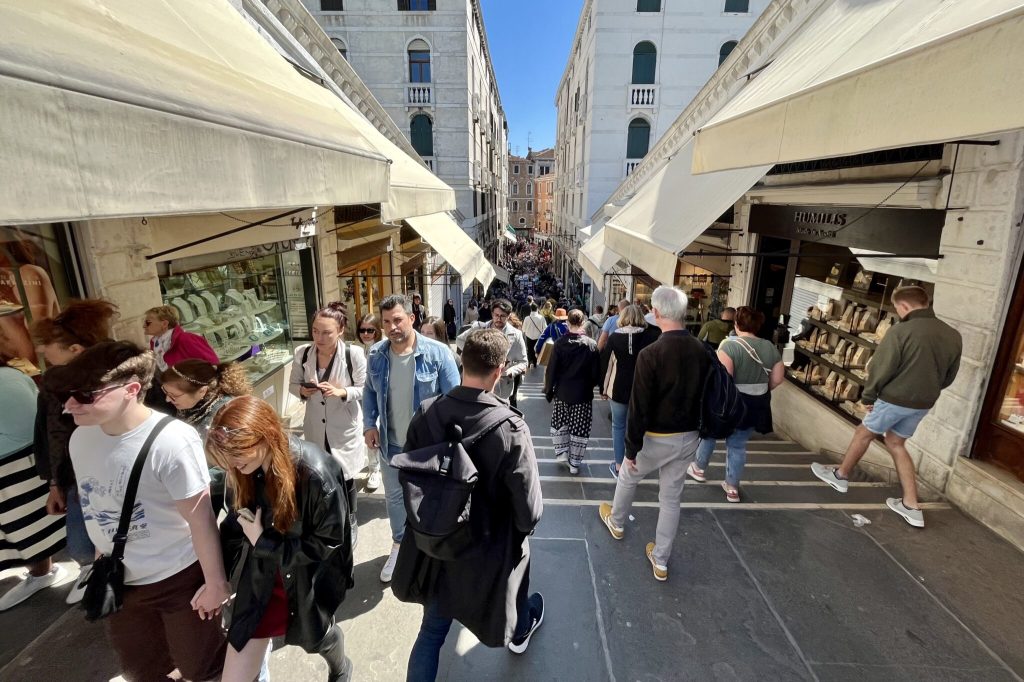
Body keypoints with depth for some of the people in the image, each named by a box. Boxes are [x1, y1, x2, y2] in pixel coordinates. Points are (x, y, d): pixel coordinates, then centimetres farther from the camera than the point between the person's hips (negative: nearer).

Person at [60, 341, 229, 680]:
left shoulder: (172, 441, -29)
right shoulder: (81, 437, -8)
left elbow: (200, 518, -22)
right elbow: (96, 506, 7)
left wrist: (215, 582, -14)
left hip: (179, 578, -6)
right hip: (118, 581, 6)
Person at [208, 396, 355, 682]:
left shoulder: (317, 474, -33)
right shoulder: (245, 469, -14)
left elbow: (327, 543, -22)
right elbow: (236, 523, 3)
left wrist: (264, 542, -22)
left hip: (308, 581, -3)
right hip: (259, 581, 4)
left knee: (315, 637, 26)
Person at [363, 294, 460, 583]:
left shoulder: (437, 353, -19)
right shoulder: (376, 355, -6)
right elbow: (370, 392, 8)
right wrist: (369, 424, -5)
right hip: (391, 443, 4)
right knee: (394, 496, 23)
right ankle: (399, 545, 49)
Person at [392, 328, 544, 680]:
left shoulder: (426, 418, -17)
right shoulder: (510, 427, -29)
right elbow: (529, 511, -23)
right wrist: (521, 527, 1)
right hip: (491, 549, -1)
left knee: (432, 631, 23)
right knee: (512, 597, 32)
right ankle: (519, 634, 65)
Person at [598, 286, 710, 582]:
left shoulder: (651, 354, -24)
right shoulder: (702, 352, -5)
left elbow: (639, 407, -21)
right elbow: (704, 396, 5)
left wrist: (631, 449, -12)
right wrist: (694, 429, 17)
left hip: (657, 437, -5)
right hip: (688, 437, 5)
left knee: (627, 478, 23)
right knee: (671, 498, 17)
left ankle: (616, 522, 49)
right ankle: (661, 561, 29)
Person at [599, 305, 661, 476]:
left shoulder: (614, 337, -5)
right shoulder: (651, 335, -4)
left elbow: (605, 363, -2)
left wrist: (603, 388, 7)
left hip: (619, 388, 0)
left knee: (618, 426, 13)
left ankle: (618, 466, 19)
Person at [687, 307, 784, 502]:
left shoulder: (730, 345, -19)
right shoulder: (771, 348, 0)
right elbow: (777, 379, 4)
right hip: (755, 406, 5)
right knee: (738, 445, 15)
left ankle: (699, 469, 35)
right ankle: (732, 488, 21)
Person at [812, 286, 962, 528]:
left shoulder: (901, 331, -19)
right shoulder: (953, 335, 2)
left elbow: (881, 369, -16)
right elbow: (949, 377, 11)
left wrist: (868, 396, -3)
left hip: (895, 399, -7)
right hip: (924, 404, 7)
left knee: (864, 433, 14)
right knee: (896, 443, 19)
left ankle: (841, 475, 32)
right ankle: (911, 505, 20)